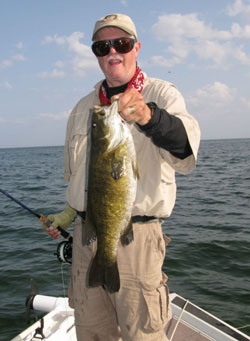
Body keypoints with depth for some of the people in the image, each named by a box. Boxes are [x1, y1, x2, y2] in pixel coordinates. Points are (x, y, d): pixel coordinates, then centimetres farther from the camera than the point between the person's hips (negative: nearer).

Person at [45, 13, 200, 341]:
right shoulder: (83, 107, 14)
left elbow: (185, 148, -25)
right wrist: (67, 215, 17)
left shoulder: (161, 94, -3)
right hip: (85, 233, 5)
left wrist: (147, 116, -42)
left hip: (136, 236, -5)